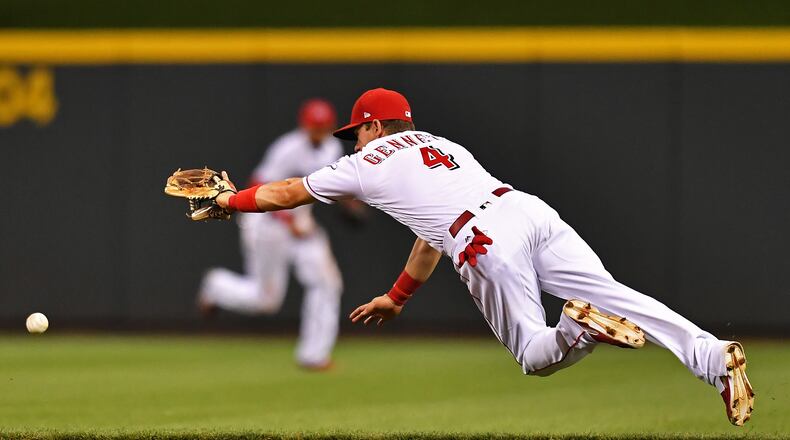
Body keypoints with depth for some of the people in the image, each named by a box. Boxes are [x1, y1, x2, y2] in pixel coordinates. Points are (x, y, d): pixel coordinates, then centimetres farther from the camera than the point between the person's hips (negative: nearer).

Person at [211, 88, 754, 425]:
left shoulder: (366, 164, 19)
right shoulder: (439, 144, 37)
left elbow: (288, 192, 32)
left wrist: (229, 200, 48)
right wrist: (397, 298, 58)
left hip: (485, 244, -6)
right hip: (532, 211, 6)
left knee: (534, 353, 3)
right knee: (614, 296, -7)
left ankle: (577, 328, -31)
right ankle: (715, 357, -26)